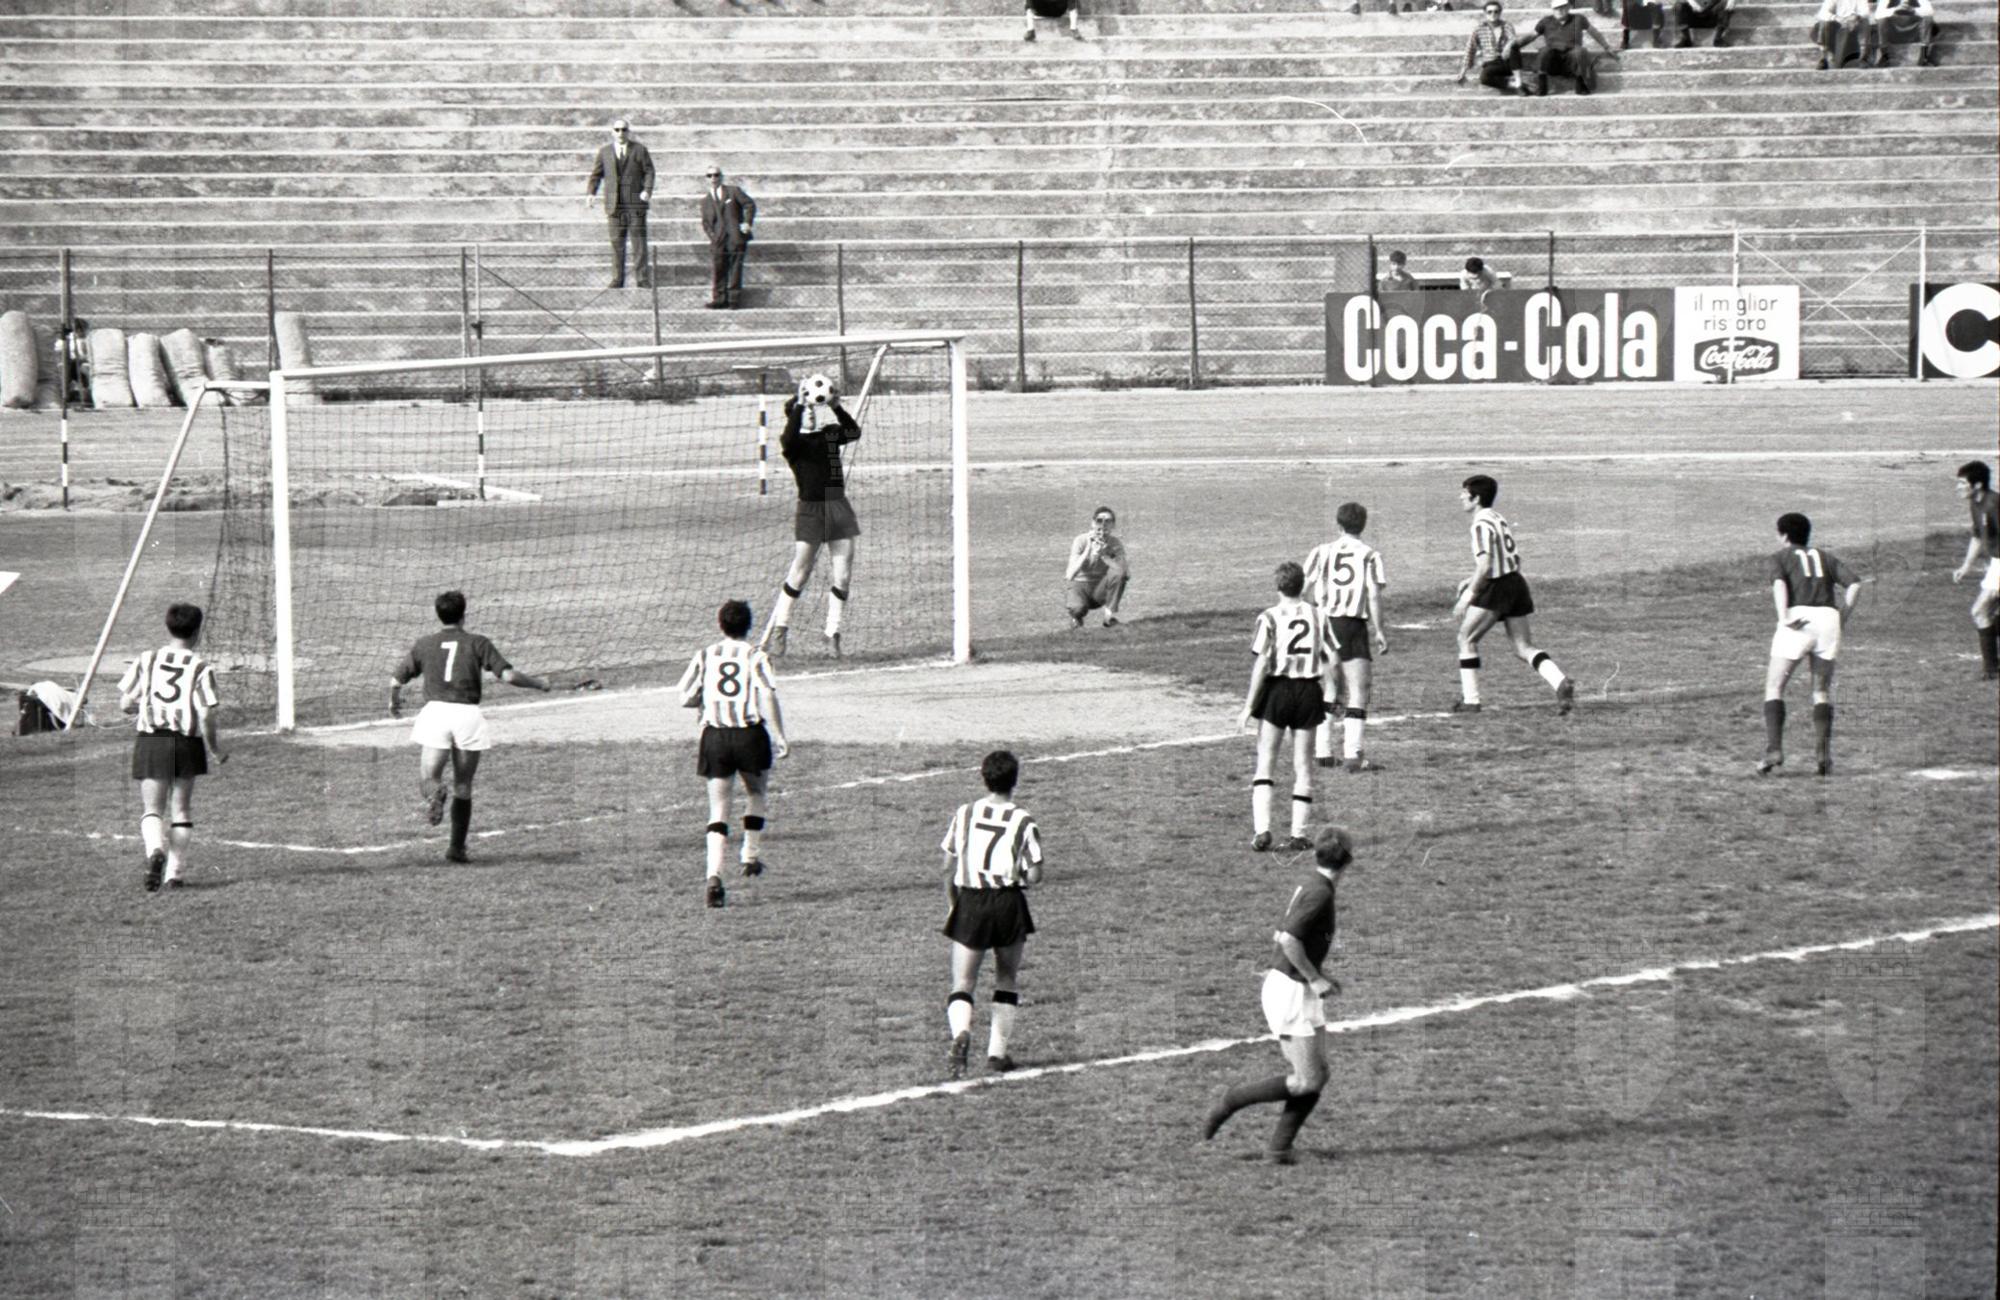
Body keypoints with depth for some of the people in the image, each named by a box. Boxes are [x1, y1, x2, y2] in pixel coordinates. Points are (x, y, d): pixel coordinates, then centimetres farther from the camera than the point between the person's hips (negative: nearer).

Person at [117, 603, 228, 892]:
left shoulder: (147, 660, 1)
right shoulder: (200, 668, -6)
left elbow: (125, 703, 2)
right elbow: (207, 717, -10)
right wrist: (216, 750, 5)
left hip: (151, 742, 1)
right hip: (187, 744, -1)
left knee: (151, 809, 3)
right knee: (182, 810, 14)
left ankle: (155, 850, -26)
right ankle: (175, 873, 14)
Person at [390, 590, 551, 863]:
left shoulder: (424, 644, 12)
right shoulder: (477, 643, 8)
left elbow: (396, 680, 13)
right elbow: (508, 675, -2)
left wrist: (394, 702, 34)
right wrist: (538, 684, 15)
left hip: (435, 710, 0)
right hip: (468, 714, 0)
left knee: (427, 778, 0)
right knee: (463, 787, 10)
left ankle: (435, 791, -37)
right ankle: (457, 847, 9)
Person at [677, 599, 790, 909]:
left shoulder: (705, 656, 5)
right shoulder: (755, 656, -2)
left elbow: (686, 698, 5)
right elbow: (768, 697, -11)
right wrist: (779, 738, -7)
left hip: (714, 734, 1)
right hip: (750, 733, -1)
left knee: (718, 809, 0)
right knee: (755, 793, 26)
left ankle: (714, 875, -15)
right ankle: (751, 856, 30)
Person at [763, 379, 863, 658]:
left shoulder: (830, 434, 12)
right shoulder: (792, 442, -2)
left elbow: (855, 432, -2)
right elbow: (790, 437, -24)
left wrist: (836, 407, -11)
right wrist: (800, 404, -25)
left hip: (839, 508, 4)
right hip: (810, 510, -4)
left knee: (843, 576, 0)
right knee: (798, 574, -4)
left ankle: (833, 632, 10)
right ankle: (780, 629, 10)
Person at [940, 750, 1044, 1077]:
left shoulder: (965, 814, 2)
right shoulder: (1023, 821, -5)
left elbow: (948, 864, 5)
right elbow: (1035, 876, -8)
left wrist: (950, 904, 18)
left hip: (969, 903, 1)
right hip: (1008, 903, -1)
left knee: (962, 984, 2)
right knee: (1007, 981, 18)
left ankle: (961, 1032, -27)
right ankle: (997, 1052, 14)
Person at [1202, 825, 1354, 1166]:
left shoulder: (1308, 887, 11)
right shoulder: (1321, 892, -18)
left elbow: (1278, 936, 20)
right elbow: (1288, 939, -27)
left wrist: (1318, 974, 19)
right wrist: (1315, 978, -19)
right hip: (1292, 993, -10)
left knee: (1316, 1077, 8)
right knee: (1305, 1082, -7)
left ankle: (1280, 1146, 9)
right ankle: (1231, 1102, 3)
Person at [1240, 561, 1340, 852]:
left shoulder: (1269, 618, -8)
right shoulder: (1318, 617, 2)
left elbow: (1261, 664, -11)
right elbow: (1329, 662, 2)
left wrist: (1249, 706, -7)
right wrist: (1328, 697, 12)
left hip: (1277, 689, -3)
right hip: (1309, 692, 3)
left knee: (1265, 763, 3)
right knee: (1303, 765, 10)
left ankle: (1261, 829, -10)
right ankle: (1299, 833, 9)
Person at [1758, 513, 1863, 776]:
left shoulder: (1781, 556, 15)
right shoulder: (1825, 557, 26)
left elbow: (1779, 582, -7)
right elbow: (1854, 584, 10)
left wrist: (1784, 617, -18)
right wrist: (1843, 618, 10)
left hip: (1798, 619, -3)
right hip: (1828, 617, 3)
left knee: (1774, 687, 5)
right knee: (1822, 691, 15)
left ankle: (1774, 750, -11)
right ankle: (1823, 752, 0)